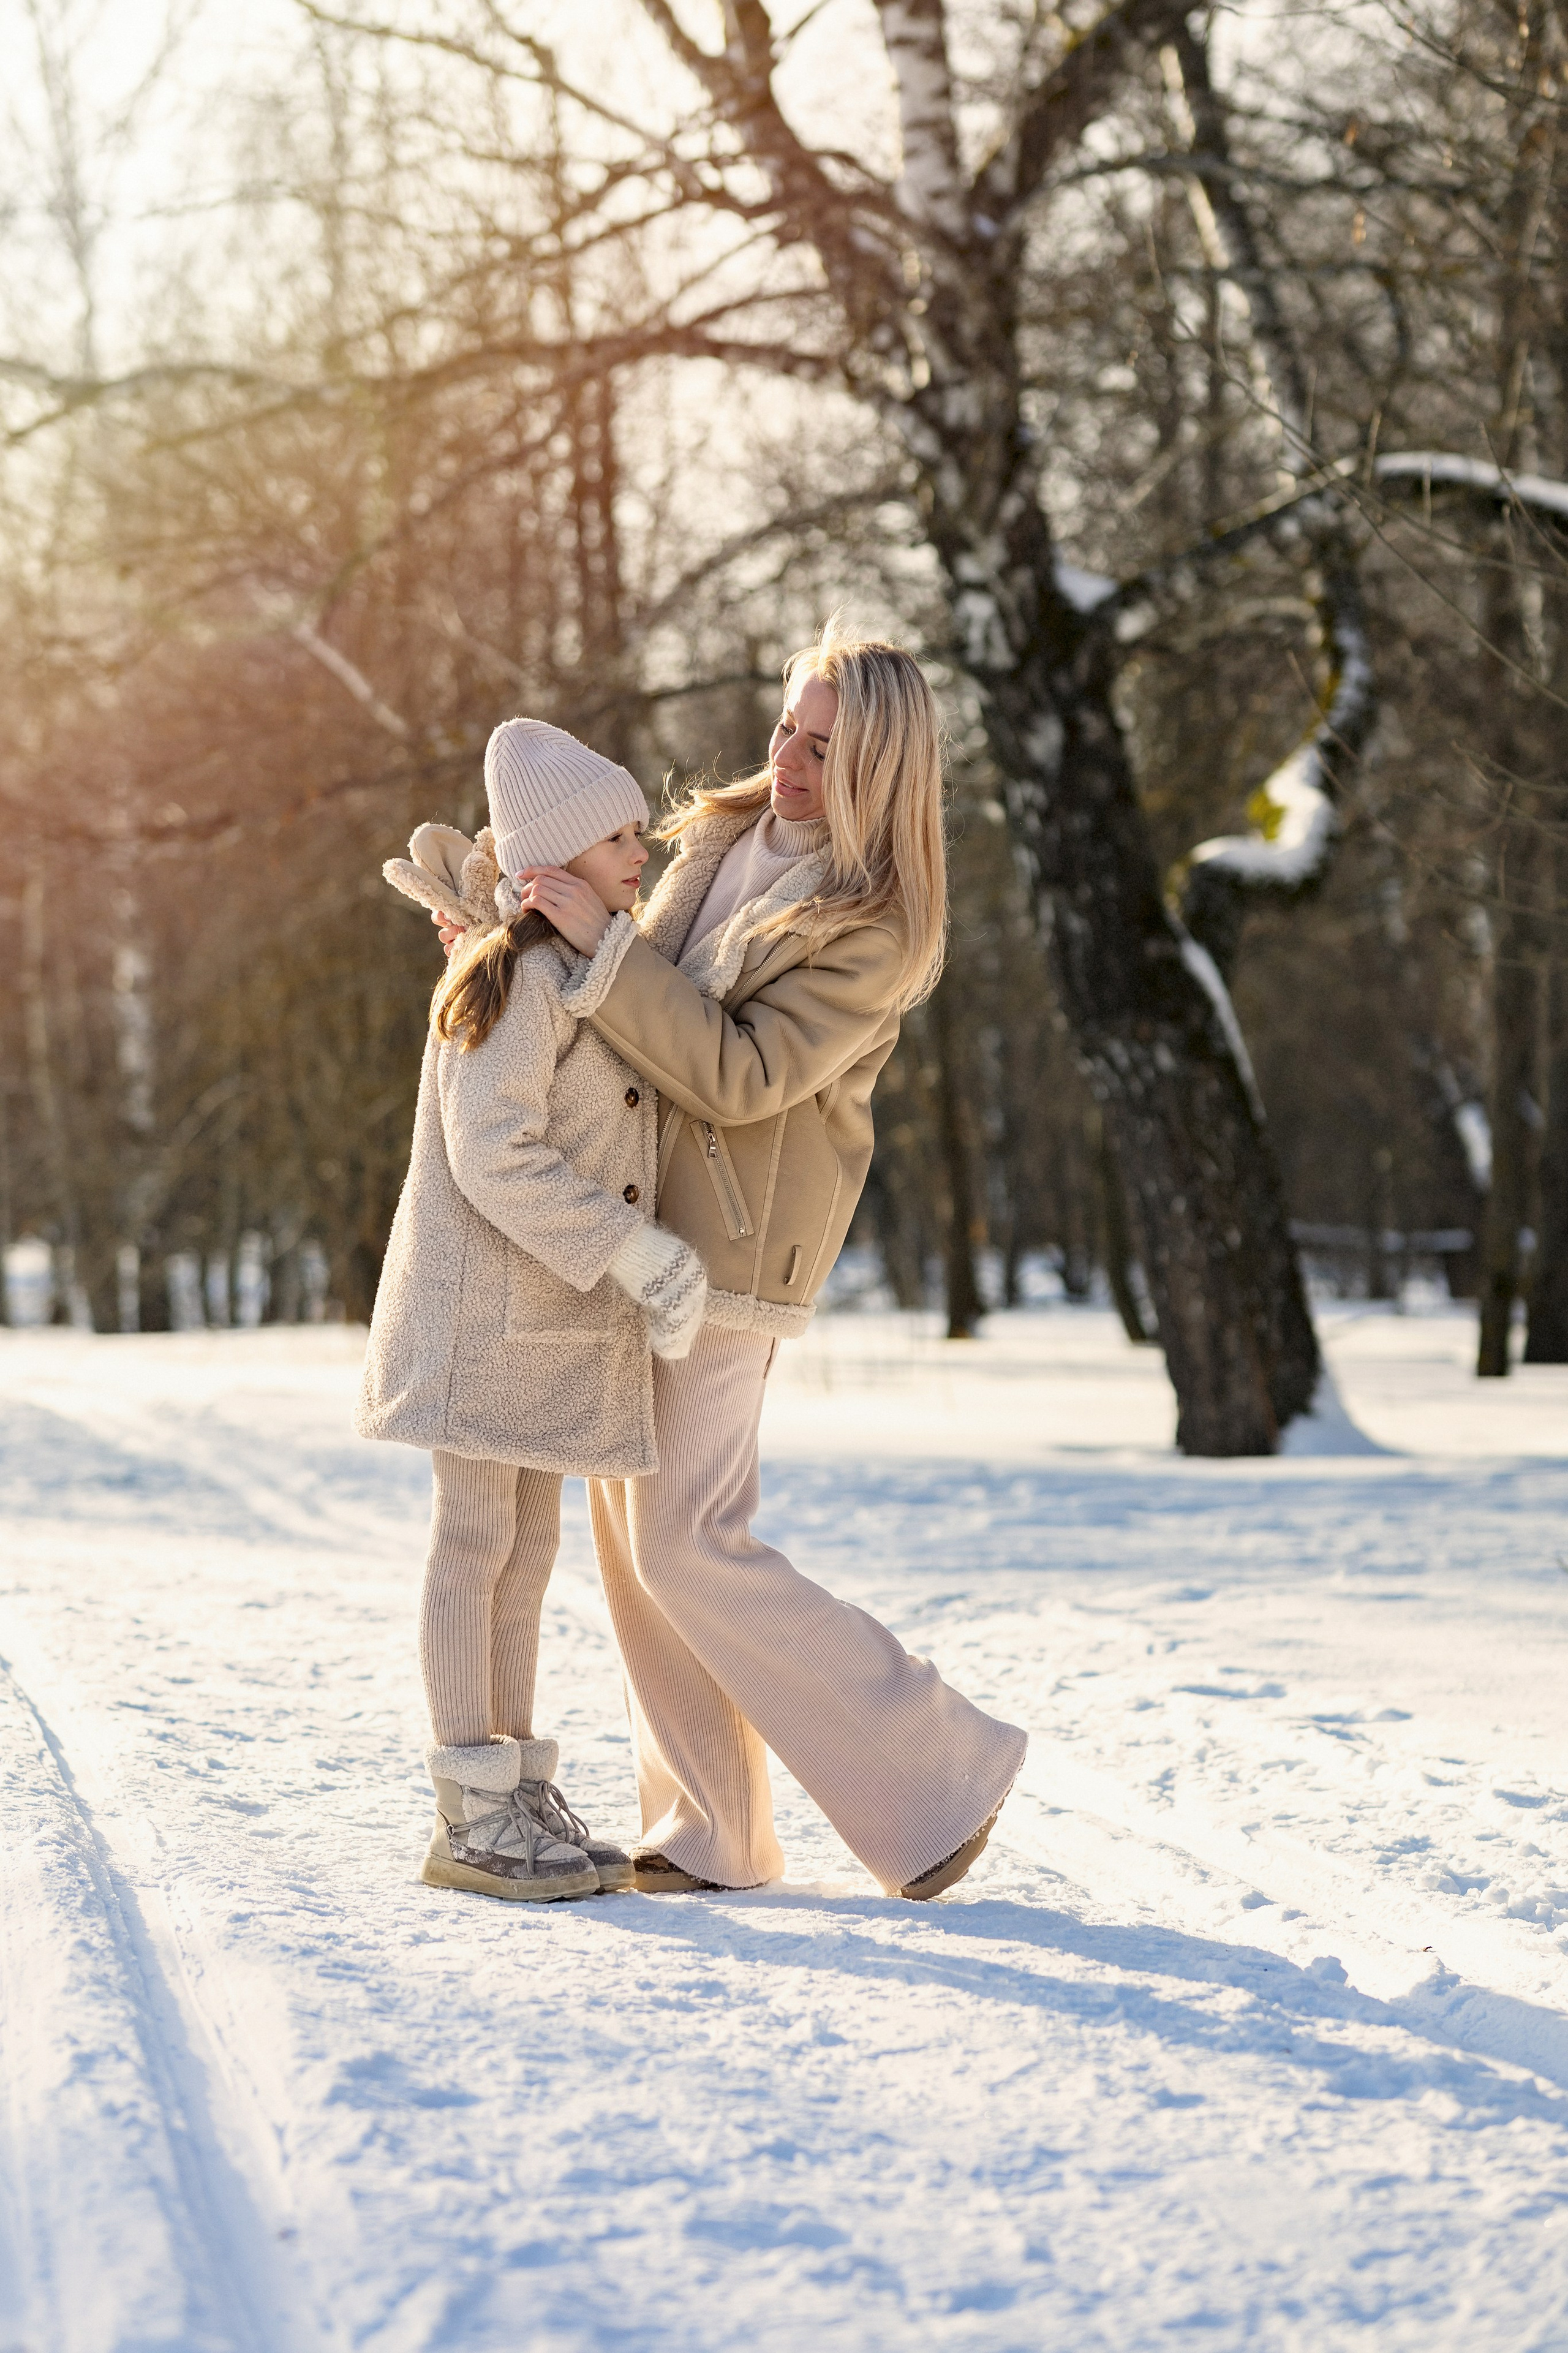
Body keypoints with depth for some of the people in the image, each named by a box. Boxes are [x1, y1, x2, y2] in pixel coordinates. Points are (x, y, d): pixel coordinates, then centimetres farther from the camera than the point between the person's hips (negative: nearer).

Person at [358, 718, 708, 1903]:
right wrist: (639, 1254, -23)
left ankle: (520, 1796, 18)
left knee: (528, 1546, 11)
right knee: (478, 1541, -4)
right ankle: (472, 1821, 0)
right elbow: (495, 1157, -23)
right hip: (489, 1300, -9)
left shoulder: (586, 971, 15)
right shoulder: (524, 977, -16)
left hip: (551, 1309, 9)